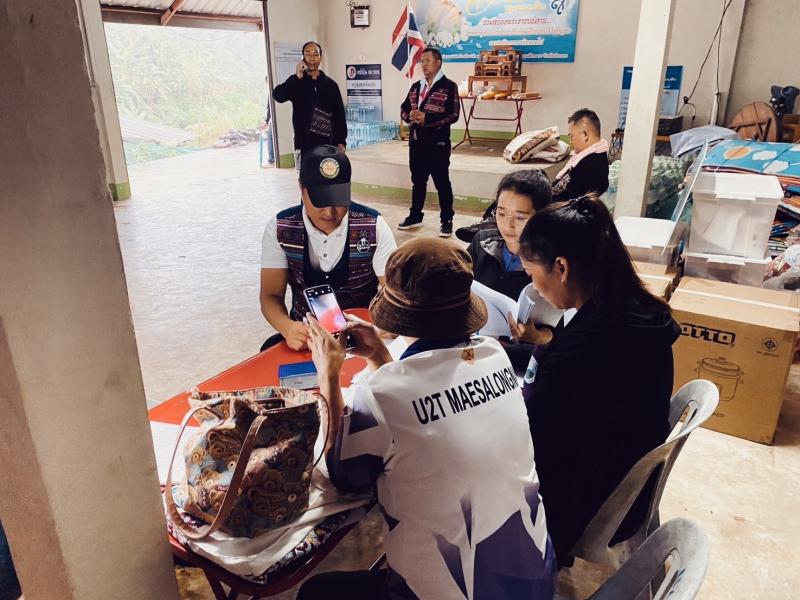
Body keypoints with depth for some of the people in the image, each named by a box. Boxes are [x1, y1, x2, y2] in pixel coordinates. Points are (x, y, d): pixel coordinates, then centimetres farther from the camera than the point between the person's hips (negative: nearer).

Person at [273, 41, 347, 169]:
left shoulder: (330, 84, 9)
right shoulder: (296, 82, 6)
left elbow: (339, 114, 8)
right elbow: (277, 96, -13)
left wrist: (341, 141, 0)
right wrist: (297, 77, -22)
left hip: (328, 143, 2)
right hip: (305, 144, -1)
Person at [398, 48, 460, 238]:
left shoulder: (449, 86, -6)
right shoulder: (416, 87, 15)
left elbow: (453, 115, -15)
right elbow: (404, 108, 16)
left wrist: (427, 118, -21)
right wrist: (410, 115, -8)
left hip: (438, 144, -6)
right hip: (416, 142, 6)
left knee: (442, 183, 0)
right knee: (417, 181, 14)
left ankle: (446, 221, 8)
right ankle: (415, 216, 26)